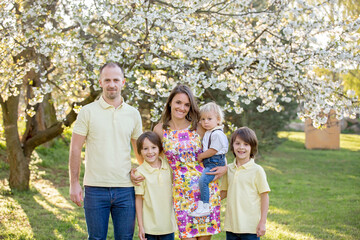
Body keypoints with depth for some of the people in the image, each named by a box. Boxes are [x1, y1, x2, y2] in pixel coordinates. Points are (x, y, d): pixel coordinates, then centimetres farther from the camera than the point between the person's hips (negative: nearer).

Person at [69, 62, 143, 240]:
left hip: (125, 188, 2)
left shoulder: (133, 114, 8)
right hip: (95, 188, -2)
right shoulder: (88, 112, 0)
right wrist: (74, 183, -5)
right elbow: (75, 149, 0)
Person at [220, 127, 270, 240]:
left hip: (251, 227, -5)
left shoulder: (257, 170, -6)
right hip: (231, 226, 5)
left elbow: (264, 196, -4)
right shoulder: (229, 169, 8)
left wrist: (262, 222, -7)